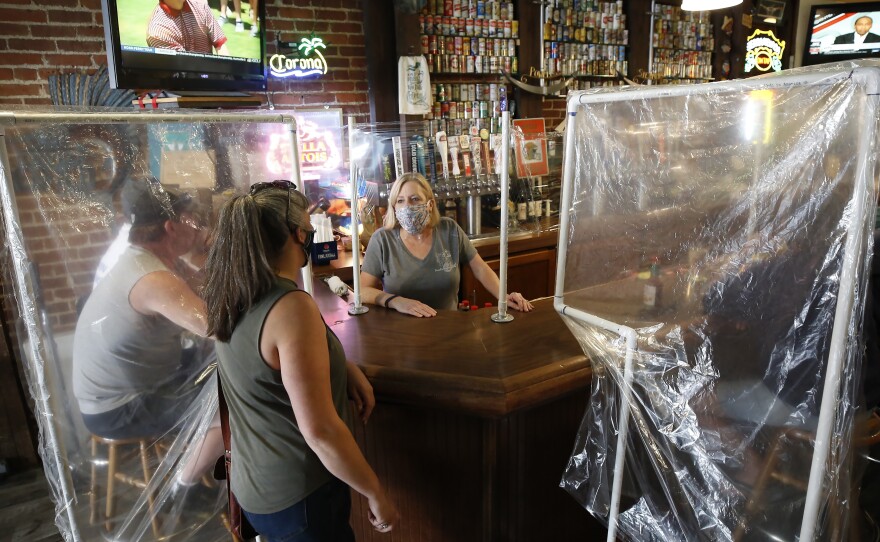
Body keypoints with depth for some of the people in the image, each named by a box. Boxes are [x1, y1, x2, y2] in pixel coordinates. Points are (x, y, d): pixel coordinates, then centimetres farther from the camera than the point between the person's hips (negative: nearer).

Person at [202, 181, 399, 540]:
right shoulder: (292, 307, -28)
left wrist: (344, 368, 0)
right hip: (298, 497, -8)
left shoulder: (233, 297, -1)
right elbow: (320, 431, -28)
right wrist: (376, 494, -15)